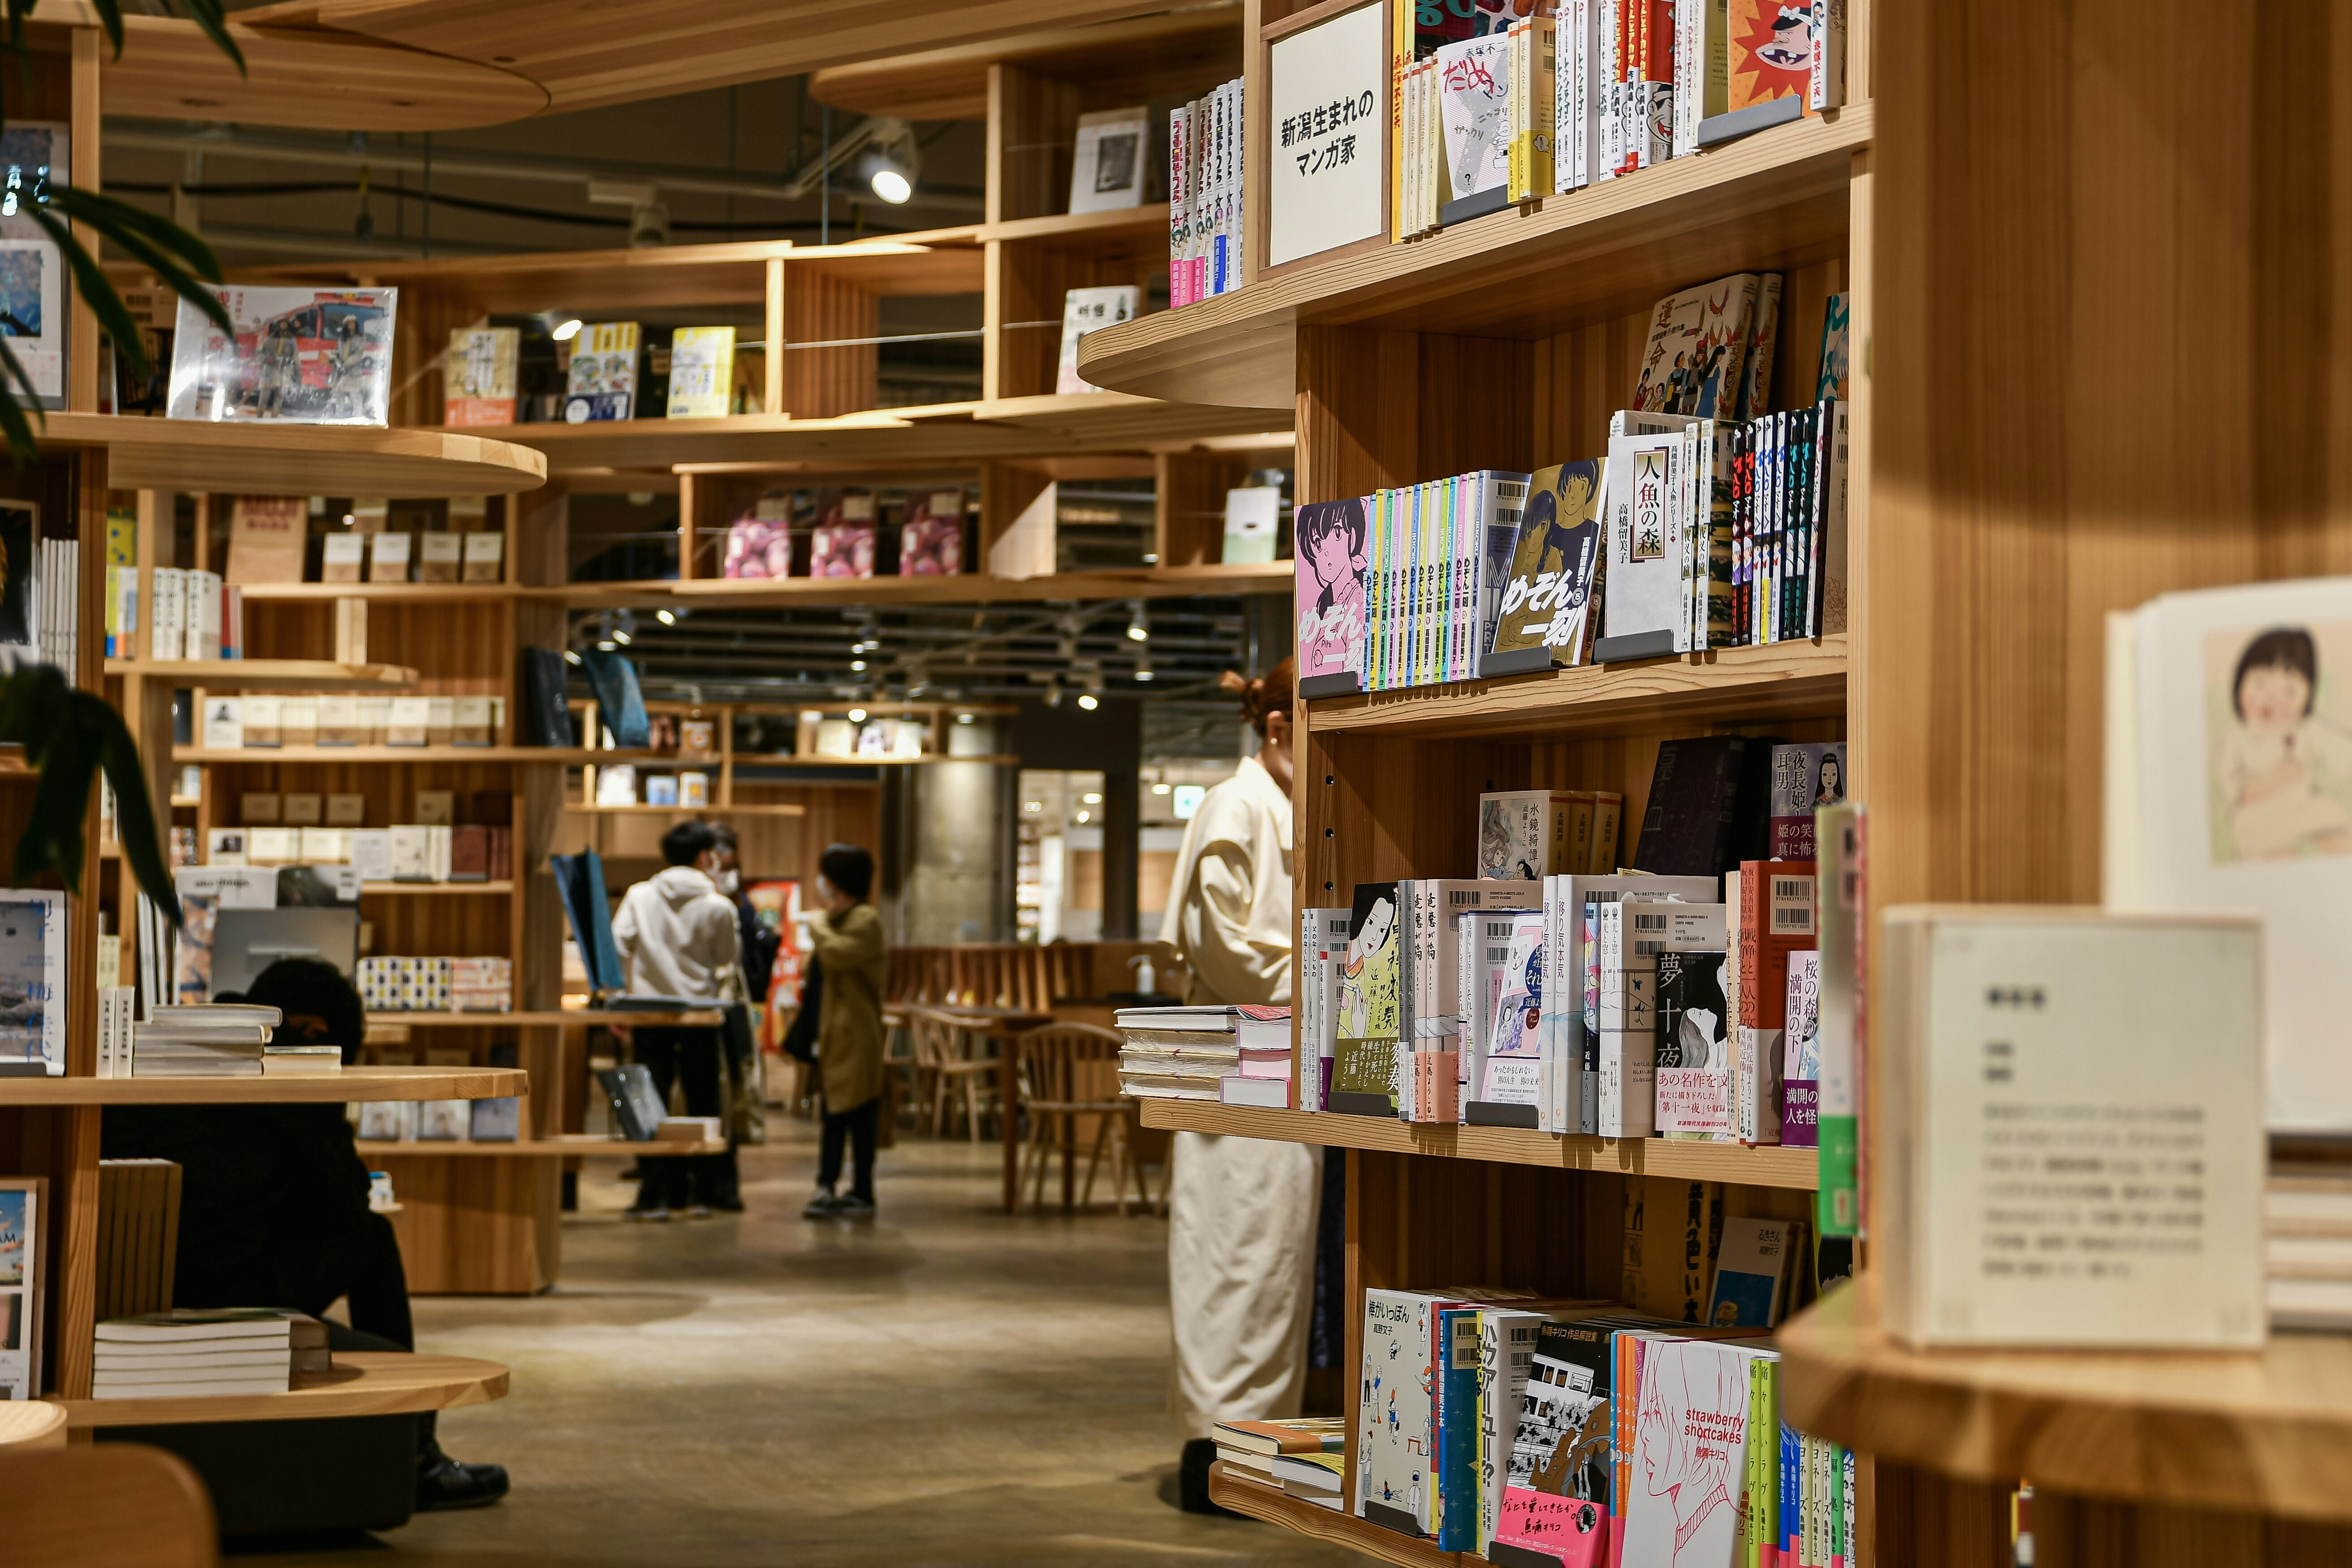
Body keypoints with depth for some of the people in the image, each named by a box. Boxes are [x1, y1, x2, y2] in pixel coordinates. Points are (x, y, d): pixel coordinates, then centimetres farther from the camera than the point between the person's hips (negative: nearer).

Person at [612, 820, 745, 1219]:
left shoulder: (639, 896, 2)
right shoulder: (718, 907, -3)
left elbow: (617, 947, -2)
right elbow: (728, 963, 3)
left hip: (649, 1012, 1)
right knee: (703, 1104, 9)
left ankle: (654, 1196, 0)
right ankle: (700, 1193, 10)